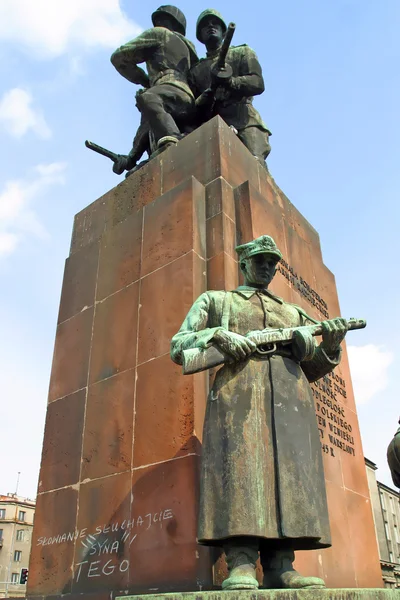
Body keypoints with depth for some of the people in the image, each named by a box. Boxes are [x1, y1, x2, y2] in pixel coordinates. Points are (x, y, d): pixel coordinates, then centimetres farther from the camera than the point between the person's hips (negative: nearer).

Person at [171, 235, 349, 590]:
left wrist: (329, 347, 1)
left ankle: (281, 567, -6)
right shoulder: (215, 301, 22)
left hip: (290, 395, 4)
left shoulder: (293, 313, 30)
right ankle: (241, 565, -15)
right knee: (240, 465, -16)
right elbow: (178, 348, 11)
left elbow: (310, 368, 24)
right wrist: (217, 334, -8)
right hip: (238, 389, -3)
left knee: (288, 469, -8)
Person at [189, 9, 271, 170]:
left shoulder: (242, 53, 23)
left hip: (243, 122, -2)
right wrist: (207, 95, -8)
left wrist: (229, 81, -15)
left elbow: (257, 84, 4)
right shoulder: (196, 70, 29)